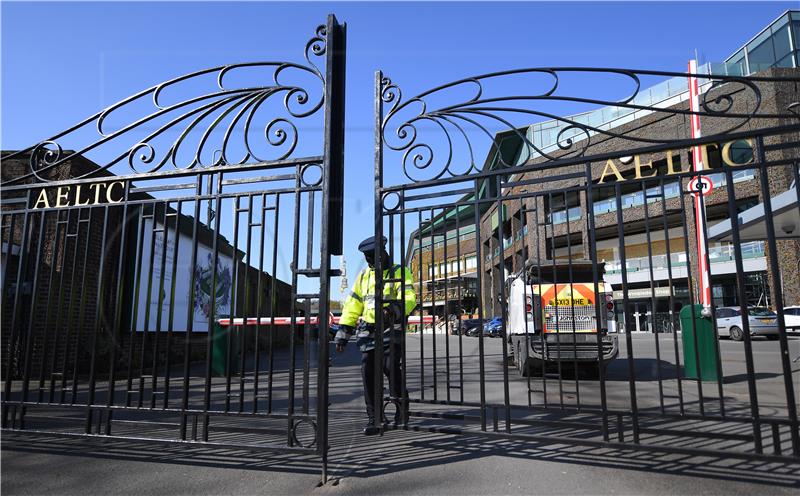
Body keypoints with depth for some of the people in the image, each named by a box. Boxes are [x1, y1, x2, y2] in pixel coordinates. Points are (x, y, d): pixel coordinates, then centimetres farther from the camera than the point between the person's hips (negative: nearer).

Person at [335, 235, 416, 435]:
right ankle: (373, 418, 10)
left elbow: (409, 298, -14)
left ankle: (400, 406, 12)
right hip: (368, 331, 4)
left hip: (391, 330, -4)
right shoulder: (364, 276, 17)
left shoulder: (399, 272, 1)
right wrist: (343, 332, 10)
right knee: (368, 372, 0)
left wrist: (396, 308, -36)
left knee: (390, 366, -13)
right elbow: (353, 304, 17)